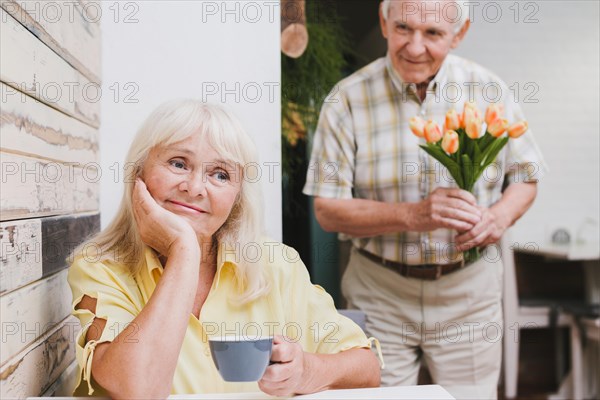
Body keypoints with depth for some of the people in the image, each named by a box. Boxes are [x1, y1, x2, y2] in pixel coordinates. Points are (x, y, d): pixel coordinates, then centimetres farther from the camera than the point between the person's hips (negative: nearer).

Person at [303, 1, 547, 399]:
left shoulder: (489, 91, -4)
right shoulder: (348, 99, -9)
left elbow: (525, 177, 8)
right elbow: (328, 210, -10)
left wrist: (500, 216, -15)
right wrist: (412, 215, -24)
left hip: (469, 290, 2)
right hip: (381, 293, -1)